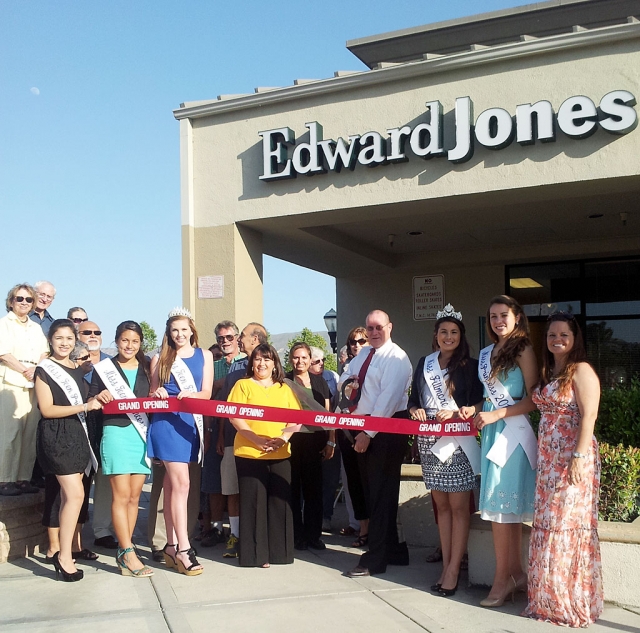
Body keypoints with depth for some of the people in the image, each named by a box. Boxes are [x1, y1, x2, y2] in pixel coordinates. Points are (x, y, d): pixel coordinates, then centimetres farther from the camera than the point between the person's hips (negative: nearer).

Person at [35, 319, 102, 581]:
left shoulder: (78, 370, 15)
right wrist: (84, 407, -16)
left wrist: (95, 402, 5)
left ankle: (67, 549, 15)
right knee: (76, 494, -14)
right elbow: (47, 409, -11)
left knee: (69, 495, 9)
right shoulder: (44, 370, -4)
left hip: (77, 435, 7)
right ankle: (64, 556, -8)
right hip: (56, 436, -7)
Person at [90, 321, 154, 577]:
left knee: (134, 496, 6)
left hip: (142, 434, 4)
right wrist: (99, 397, -17)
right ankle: (128, 556, -4)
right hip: (116, 433, -4)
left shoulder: (147, 368, 14)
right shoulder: (104, 368, 4)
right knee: (121, 495, -7)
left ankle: (123, 550, 16)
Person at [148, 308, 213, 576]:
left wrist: (191, 395, -17)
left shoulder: (204, 356, 10)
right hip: (166, 422, -3)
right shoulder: (159, 359, 7)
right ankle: (183, 548, -9)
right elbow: (152, 393, 9)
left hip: (191, 423, 3)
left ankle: (171, 546, 16)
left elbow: (206, 393, 3)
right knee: (181, 483, -11)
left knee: (171, 484, 10)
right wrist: (157, 394, -13)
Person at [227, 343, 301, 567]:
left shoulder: (284, 389, 15)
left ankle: (279, 552, 15)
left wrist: (284, 436, -11)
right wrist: (256, 439, -17)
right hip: (249, 453, -3)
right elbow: (234, 417, -5)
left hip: (280, 454, 3)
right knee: (254, 503, -1)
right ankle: (255, 554, 7)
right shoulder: (243, 385, 5)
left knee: (279, 502, 5)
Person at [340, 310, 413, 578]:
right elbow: (343, 381, 20)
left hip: (387, 430, -9)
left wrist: (369, 432, -21)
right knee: (371, 491, 13)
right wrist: (347, 382, -5)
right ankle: (393, 550, 25)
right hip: (363, 429, 9)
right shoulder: (362, 356, 15)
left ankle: (375, 560, 2)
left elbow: (388, 397, -19)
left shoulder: (396, 358, -11)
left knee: (381, 495, -3)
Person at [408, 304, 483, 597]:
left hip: (458, 442, -4)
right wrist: (415, 411, -7)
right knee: (441, 505, 9)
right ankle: (446, 566, 14)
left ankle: (453, 570, 3)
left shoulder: (470, 366, -1)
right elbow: (413, 399, 14)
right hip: (429, 441, 4)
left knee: (458, 506, -1)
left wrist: (457, 413, -18)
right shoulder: (424, 364, 12)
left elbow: (481, 403, -4)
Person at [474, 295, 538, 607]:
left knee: (500, 505, -6)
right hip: (490, 432, 7)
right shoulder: (486, 354, 15)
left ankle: (502, 578, 3)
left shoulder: (522, 350, -5)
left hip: (513, 433, -7)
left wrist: (496, 414, -15)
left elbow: (533, 399, -10)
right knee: (509, 508, 10)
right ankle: (516, 574, 18)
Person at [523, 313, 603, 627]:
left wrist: (580, 457, -22)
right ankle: (549, 599, 21)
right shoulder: (548, 372, 15)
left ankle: (572, 603, 9)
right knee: (548, 525, 10)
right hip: (548, 460, 8)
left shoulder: (581, 370, -9)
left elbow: (589, 416, -16)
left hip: (573, 458, -8)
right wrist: (542, 456, 11)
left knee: (568, 525, -2)